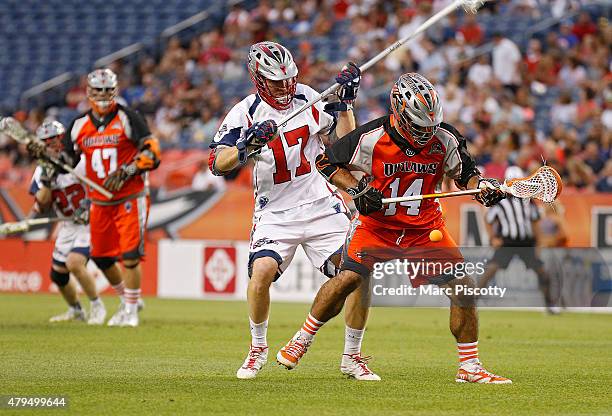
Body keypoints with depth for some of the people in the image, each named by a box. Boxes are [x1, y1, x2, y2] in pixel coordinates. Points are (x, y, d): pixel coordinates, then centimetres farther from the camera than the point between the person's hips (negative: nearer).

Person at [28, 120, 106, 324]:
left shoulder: (81, 161, -15)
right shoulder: (42, 171, 0)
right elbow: (41, 206, -6)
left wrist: (89, 203, -22)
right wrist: (47, 182, -20)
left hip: (90, 221, -6)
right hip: (68, 226, 6)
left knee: (74, 263, -26)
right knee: (58, 274, 9)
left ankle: (97, 307, -7)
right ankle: (75, 311, 35)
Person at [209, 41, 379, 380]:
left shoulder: (308, 98, 4)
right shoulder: (245, 113, -5)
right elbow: (217, 164, -15)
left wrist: (344, 102, -3)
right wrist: (247, 146, -32)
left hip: (322, 208, 3)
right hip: (275, 212, -2)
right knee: (262, 271, -26)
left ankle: (352, 358, 7)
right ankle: (258, 349, -1)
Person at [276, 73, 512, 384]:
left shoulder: (445, 139, -10)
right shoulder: (371, 138, -17)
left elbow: (464, 173, 8)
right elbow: (326, 162, -5)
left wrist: (481, 186, -13)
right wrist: (356, 189, -17)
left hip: (425, 228, 2)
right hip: (376, 224, -2)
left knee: (462, 287, -9)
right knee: (348, 278, -20)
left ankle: (469, 367, 4)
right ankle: (302, 339, 5)